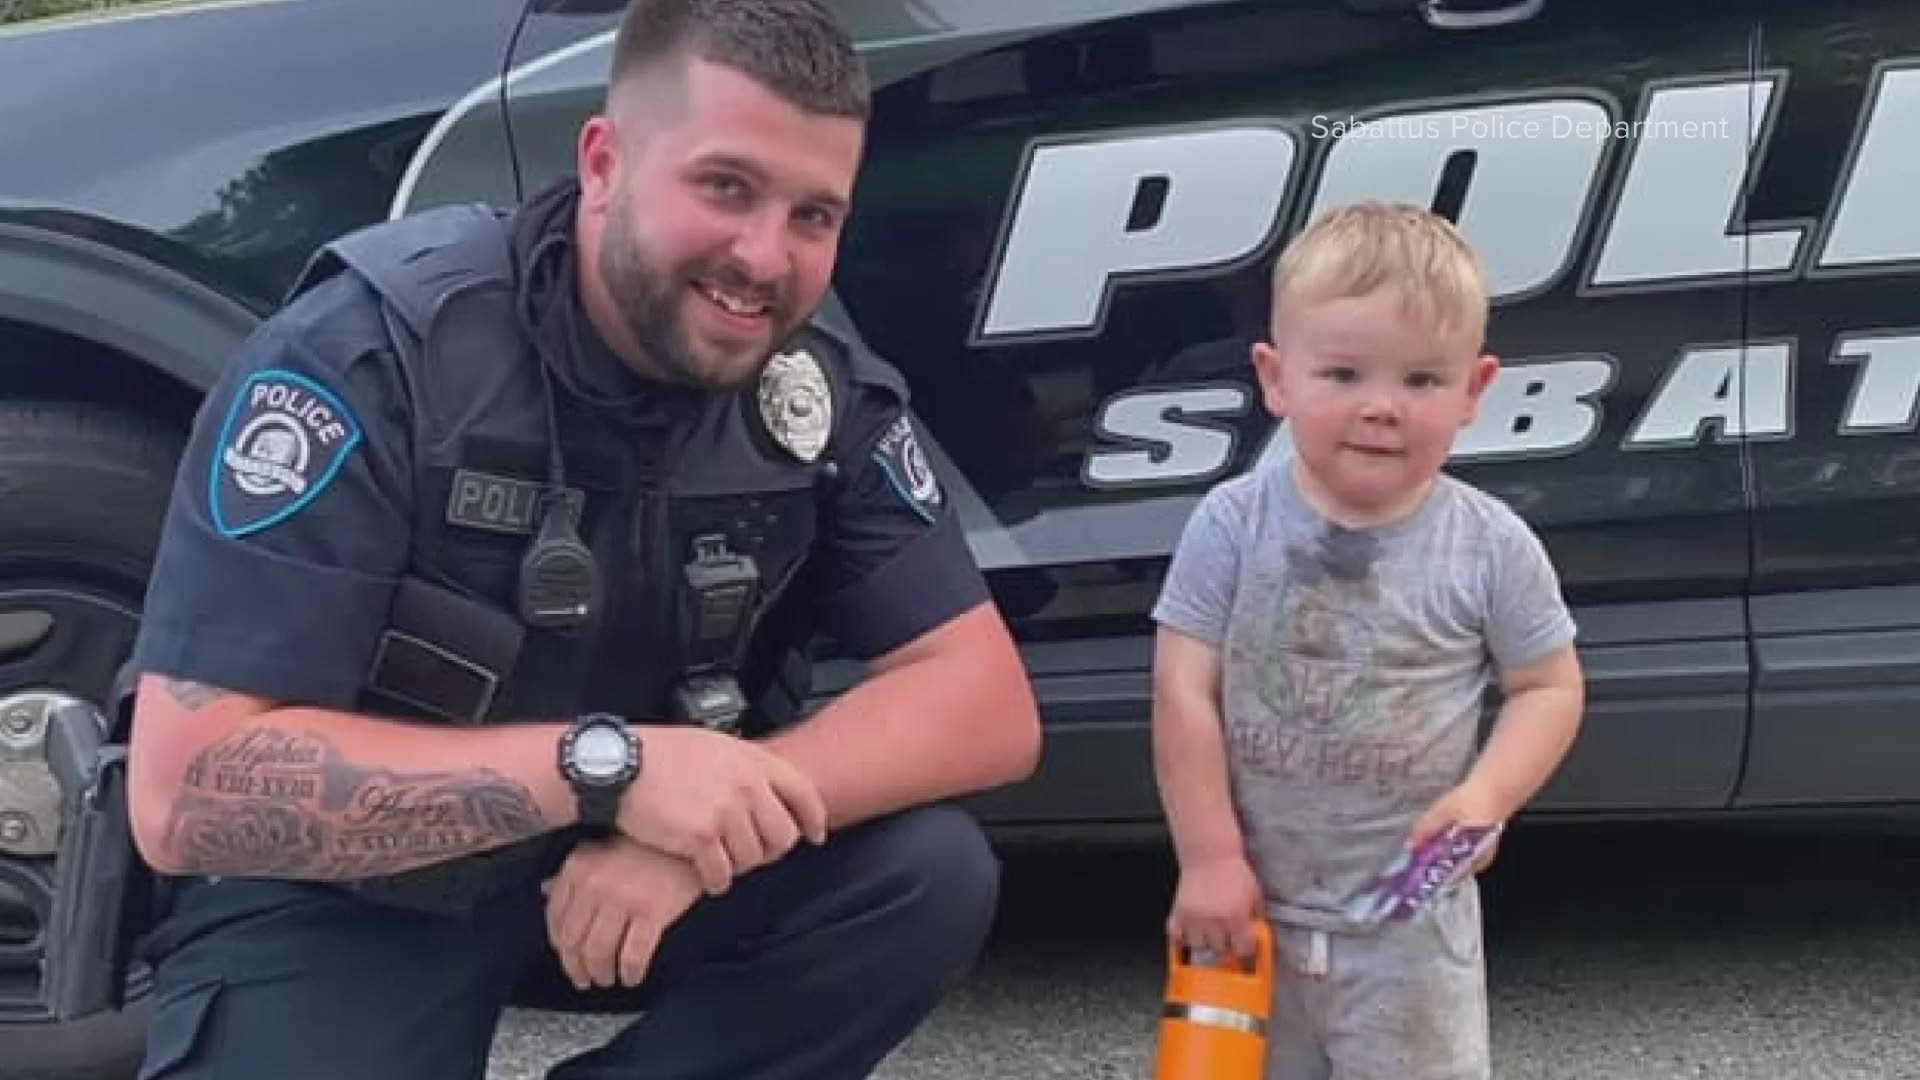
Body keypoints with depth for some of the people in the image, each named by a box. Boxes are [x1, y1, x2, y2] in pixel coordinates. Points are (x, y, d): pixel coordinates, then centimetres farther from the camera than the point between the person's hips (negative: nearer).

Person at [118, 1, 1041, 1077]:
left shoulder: (826, 397, -12)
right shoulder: (371, 353, -25)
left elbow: (986, 703, -13)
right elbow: (186, 790, -28)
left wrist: (709, 819, -30)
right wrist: (601, 766, -36)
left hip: (636, 864, 4)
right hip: (345, 899, -3)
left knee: (931, 875, -19)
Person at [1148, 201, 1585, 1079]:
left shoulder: (1490, 547, -9)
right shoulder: (1232, 525, -10)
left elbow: (1549, 688, 0)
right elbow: (1184, 694, -9)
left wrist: (1485, 798, -17)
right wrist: (1208, 859, -12)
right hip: (1252, 904, 1)